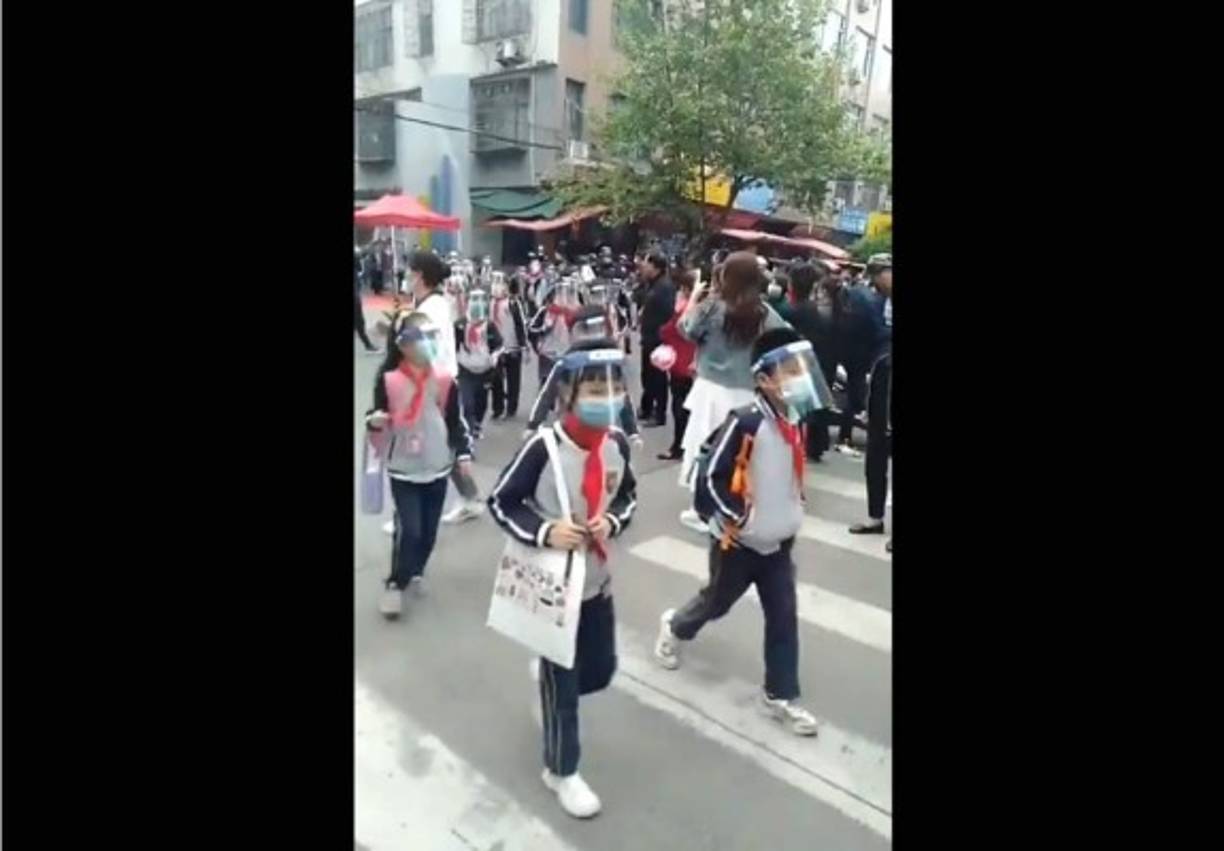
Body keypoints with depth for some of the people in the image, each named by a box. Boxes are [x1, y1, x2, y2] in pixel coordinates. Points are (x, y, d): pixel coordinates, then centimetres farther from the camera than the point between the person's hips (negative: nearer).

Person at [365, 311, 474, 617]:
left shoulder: (445, 381, -3)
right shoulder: (388, 380, -10)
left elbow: (456, 421, 4)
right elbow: (379, 419, -1)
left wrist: (463, 453, -2)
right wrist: (374, 421, -23)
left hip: (437, 468, 3)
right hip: (403, 469, -3)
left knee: (429, 530, 12)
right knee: (409, 529, -9)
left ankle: (415, 571, 38)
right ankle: (395, 584, 12)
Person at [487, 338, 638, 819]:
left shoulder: (617, 443, -9)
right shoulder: (543, 447, -24)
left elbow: (628, 495, 8)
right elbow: (500, 503, -13)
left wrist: (613, 522, -12)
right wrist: (544, 532, -27)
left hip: (598, 578, 5)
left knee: (601, 670, 18)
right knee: (563, 684, 9)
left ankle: (550, 677, 52)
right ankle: (561, 771, 34)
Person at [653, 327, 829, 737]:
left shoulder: (794, 421, 0)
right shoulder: (746, 423, -26)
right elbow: (711, 476, -24)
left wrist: (790, 515, 16)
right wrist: (738, 518, -19)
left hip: (778, 543, 6)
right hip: (738, 542, -6)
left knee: (784, 617, 9)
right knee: (716, 603, 16)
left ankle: (781, 695, 24)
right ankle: (674, 628, 47)